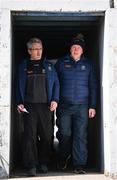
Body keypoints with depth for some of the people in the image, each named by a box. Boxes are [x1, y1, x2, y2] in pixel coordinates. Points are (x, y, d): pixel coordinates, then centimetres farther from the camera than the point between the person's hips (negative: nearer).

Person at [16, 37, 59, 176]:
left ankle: (43, 163, 17)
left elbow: (56, 83, 9)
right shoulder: (23, 66, 11)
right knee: (30, 136, -4)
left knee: (46, 135, 3)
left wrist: (55, 100, -3)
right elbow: (19, 85, 12)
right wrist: (19, 103, 2)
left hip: (46, 105, 1)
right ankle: (31, 166, 1)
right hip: (29, 106, -1)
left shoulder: (48, 65, 11)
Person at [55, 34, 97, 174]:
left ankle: (79, 165, 4)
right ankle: (64, 158, 30)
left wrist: (92, 106, 3)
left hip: (82, 106, 0)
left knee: (81, 136, -2)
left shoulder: (87, 65, 10)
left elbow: (93, 86, 9)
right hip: (64, 105, 0)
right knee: (64, 134, 4)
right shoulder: (61, 63, 7)